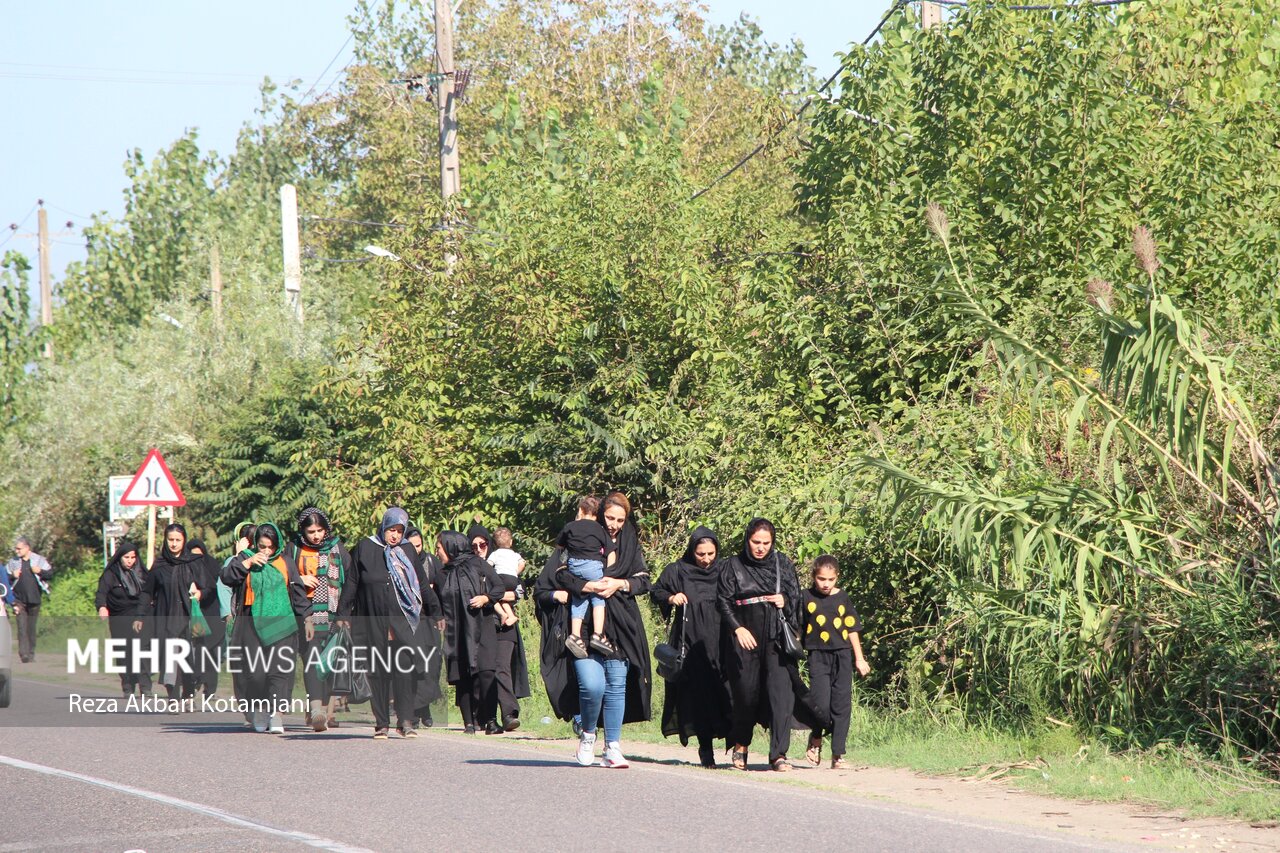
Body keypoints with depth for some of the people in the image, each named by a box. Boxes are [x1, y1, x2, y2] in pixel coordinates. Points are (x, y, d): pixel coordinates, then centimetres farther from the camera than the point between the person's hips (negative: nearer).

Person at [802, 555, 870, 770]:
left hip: (842, 656, 2)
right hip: (818, 657, -2)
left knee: (842, 707, 0)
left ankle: (837, 755, 6)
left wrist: (859, 658, 11)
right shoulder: (806, 598, 2)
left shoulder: (843, 598, 8)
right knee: (821, 704, -15)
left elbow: (852, 629, 12)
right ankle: (816, 739, 14)